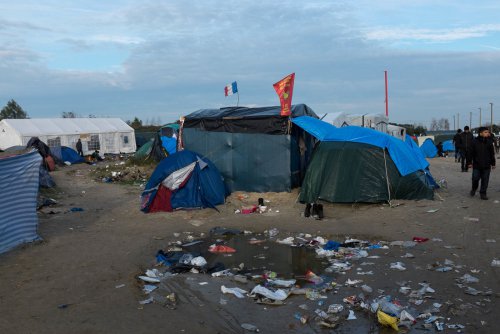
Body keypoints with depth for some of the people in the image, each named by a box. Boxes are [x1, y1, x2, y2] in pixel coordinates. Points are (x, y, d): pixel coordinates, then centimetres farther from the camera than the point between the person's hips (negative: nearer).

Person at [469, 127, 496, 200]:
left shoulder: (489, 142, 3)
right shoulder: (475, 142, -4)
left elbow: (492, 154, 9)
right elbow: (471, 153, 1)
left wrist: (493, 163, 8)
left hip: (486, 165, 2)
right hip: (477, 165, -2)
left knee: (485, 180, 4)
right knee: (475, 178, 0)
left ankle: (483, 193, 15)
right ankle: (474, 189, 28)